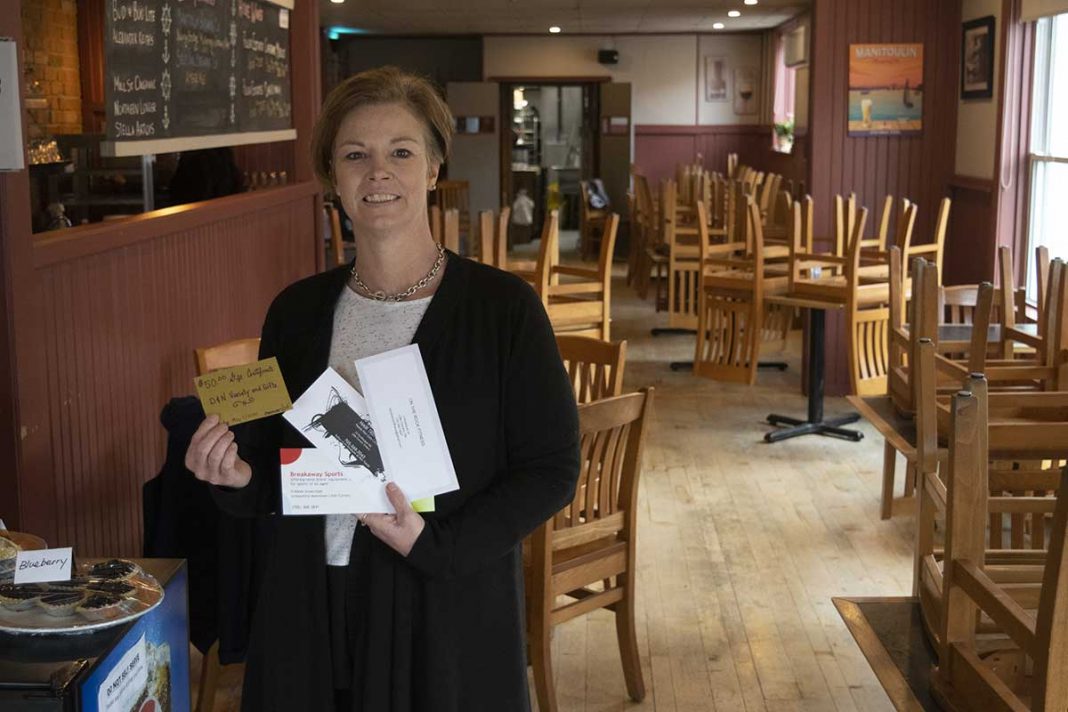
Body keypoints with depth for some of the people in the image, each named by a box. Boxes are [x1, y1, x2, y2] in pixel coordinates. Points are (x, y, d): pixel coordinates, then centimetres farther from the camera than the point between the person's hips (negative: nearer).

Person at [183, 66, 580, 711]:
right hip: (312, 609, 4)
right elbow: (273, 460, 12)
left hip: (450, 614, -3)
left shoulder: (504, 307, -9)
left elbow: (552, 469, -9)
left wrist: (434, 543, -19)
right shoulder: (296, 311, 3)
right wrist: (237, 476, -10)